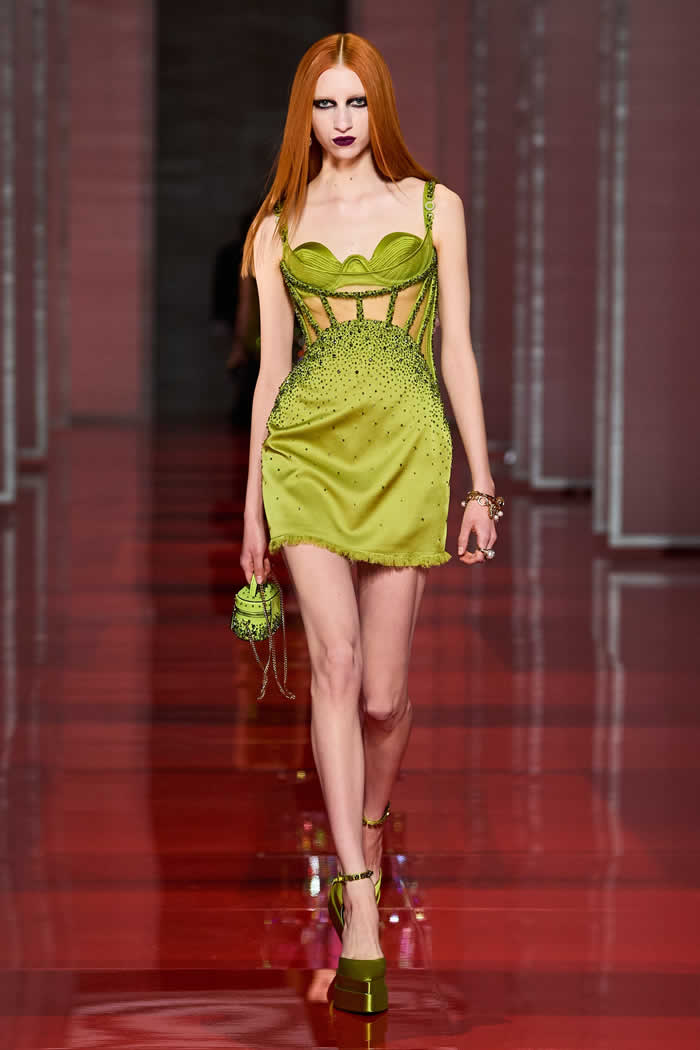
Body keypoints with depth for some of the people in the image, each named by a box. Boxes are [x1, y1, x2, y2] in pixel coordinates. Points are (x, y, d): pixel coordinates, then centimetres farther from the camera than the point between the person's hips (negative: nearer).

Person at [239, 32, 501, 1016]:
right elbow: (271, 366, 13)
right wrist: (251, 502, 12)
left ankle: (368, 832, 34)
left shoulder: (434, 206, 8)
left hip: (406, 452, 0)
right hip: (308, 449, 0)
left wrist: (482, 483, 4)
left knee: (382, 695, 1)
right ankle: (362, 914, -17)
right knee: (335, 661, -16)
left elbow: (457, 348, 7)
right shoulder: (277, 226, 10)